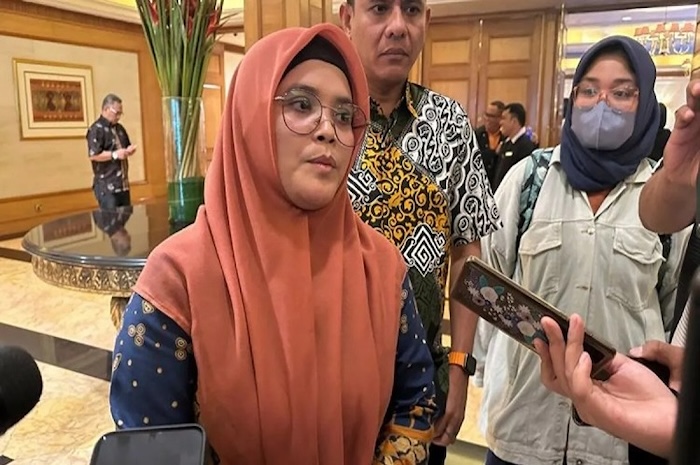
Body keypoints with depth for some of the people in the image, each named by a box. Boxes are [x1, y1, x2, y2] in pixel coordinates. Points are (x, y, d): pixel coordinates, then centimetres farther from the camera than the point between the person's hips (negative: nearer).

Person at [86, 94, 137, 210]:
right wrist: (115, 154, -23)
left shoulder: (119, 128, 16)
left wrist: (129, 150, 5)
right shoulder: (96, 129, -10)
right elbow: (93, 155, -18)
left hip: (123, 184, 8)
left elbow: (127, 145, 28)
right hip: (107, 187, -8)